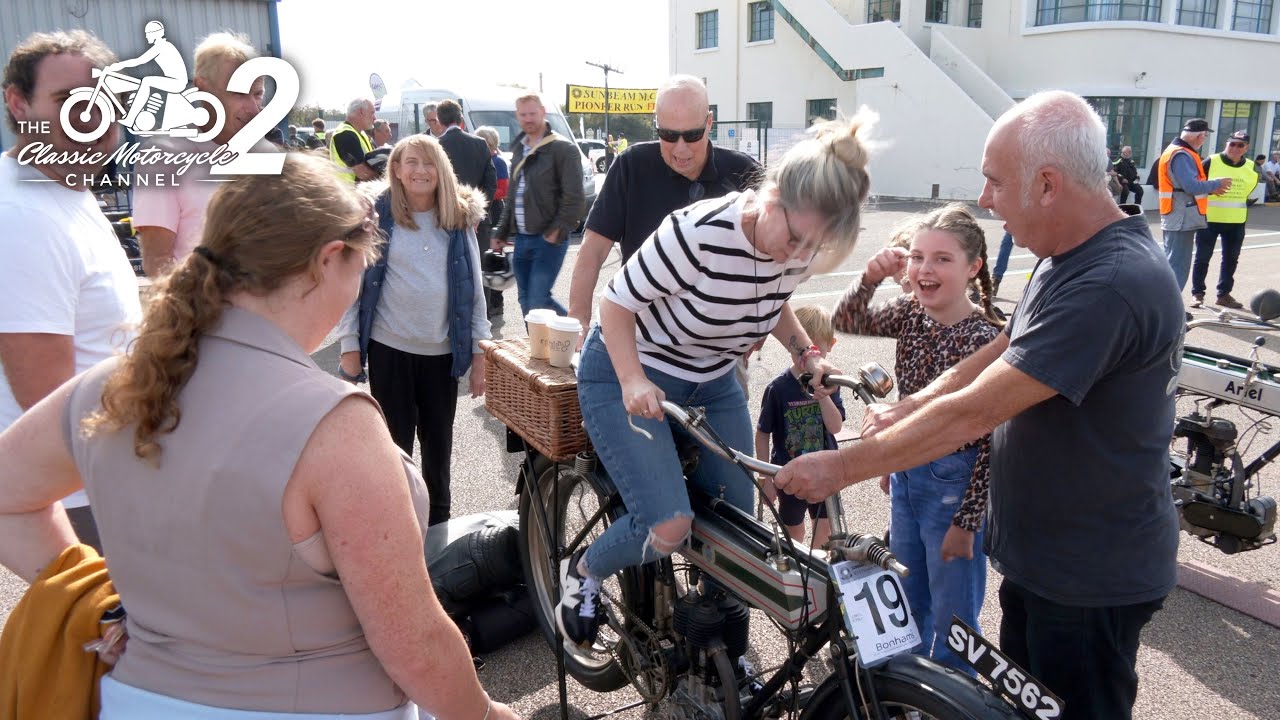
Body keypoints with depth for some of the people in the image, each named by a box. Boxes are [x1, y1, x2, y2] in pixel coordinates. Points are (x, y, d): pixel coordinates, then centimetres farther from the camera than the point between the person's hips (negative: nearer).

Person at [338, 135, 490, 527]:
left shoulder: (459, 218, 4)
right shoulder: (376, 214, -4)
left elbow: (474, 287, 5)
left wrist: (479, 351, 2)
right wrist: (349, 344, -5)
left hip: (443, 350, 2)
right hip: (389, 348, -2)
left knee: (438, 440, 14)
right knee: (395, 441, 9)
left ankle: (439, 520, 31)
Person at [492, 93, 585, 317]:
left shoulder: (563, 149, -8)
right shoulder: (519, 149, 15)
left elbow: (575, 198, -13)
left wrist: (556, 232, -17)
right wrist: (501, 233, 17)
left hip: (548, 239, -7)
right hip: (521, 238, 7)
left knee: (538, 300, -12)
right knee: (526, 300, 10)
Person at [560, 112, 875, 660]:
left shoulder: (800, 245, -12)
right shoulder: (701, 233, -32)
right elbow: (618, 302, -21)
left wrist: (808, 355, -4)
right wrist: (633, 382, -34)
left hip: (712, 384, 6)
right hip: (627, 377, -6)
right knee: (669, 528, -19)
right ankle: (582, 572, 14)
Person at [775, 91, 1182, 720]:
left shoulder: (1111, 286, -30)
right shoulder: (1069, 257, 3)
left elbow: (972, 413, -31)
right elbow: (1002, 353, 10)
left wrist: (841, 467, -23)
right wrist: (910, 406, -5)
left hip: (1092, 580, -9)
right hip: (1038, 551, 9)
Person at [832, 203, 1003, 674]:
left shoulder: (985, 338, -23)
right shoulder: (911, 314, -3)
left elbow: (992, 443, -20)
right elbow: (846, 322, -4)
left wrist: (966, 521, -17)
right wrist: (871, 278, -23)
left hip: (954, 484, -7)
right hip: (906, 473, 7)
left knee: (951, 619, 12)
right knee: (908, 604, 25)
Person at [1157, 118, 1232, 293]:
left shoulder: (1178, 152, 15)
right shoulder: (1182, 155, -17)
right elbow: (1192, 186, -24)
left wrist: (1210, 189, 11)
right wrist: (1217, 183, -10)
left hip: (1179, 218, 11)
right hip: (1182, 219, -11)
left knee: (1173, 264, 15)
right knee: (1178, 266, -8)